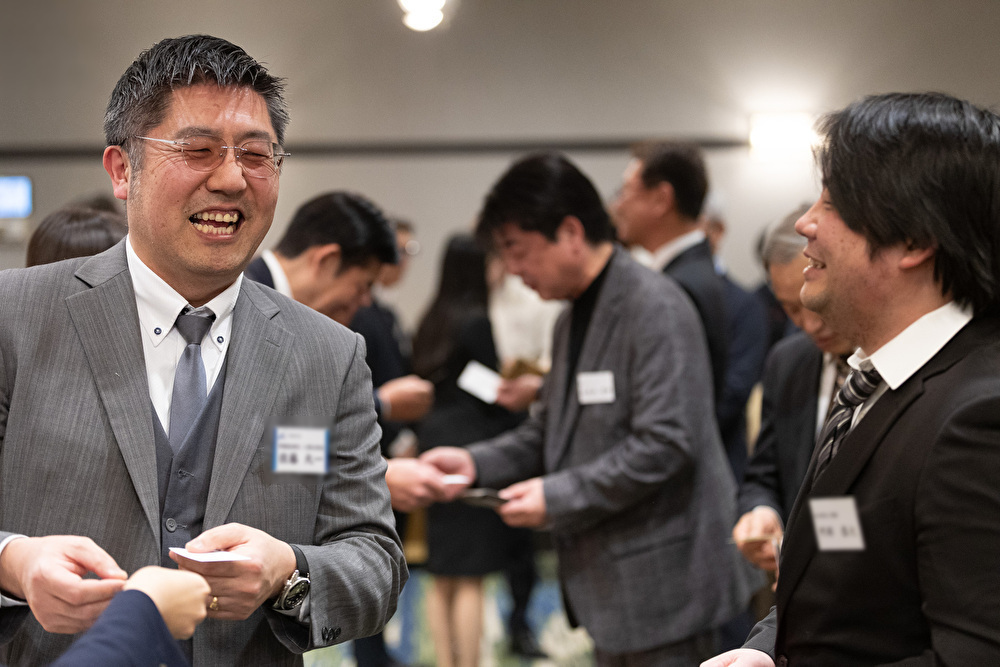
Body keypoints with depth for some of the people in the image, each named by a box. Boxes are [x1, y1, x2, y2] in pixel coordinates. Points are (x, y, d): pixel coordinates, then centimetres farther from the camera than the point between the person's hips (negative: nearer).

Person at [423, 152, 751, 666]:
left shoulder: (654, 307, -15)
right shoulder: (573, 319, 16)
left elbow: (665, 443, -22)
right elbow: (549, 432, 21)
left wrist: (558, 497, -19)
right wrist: (475, 462, 4)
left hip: (662, 582, -9)